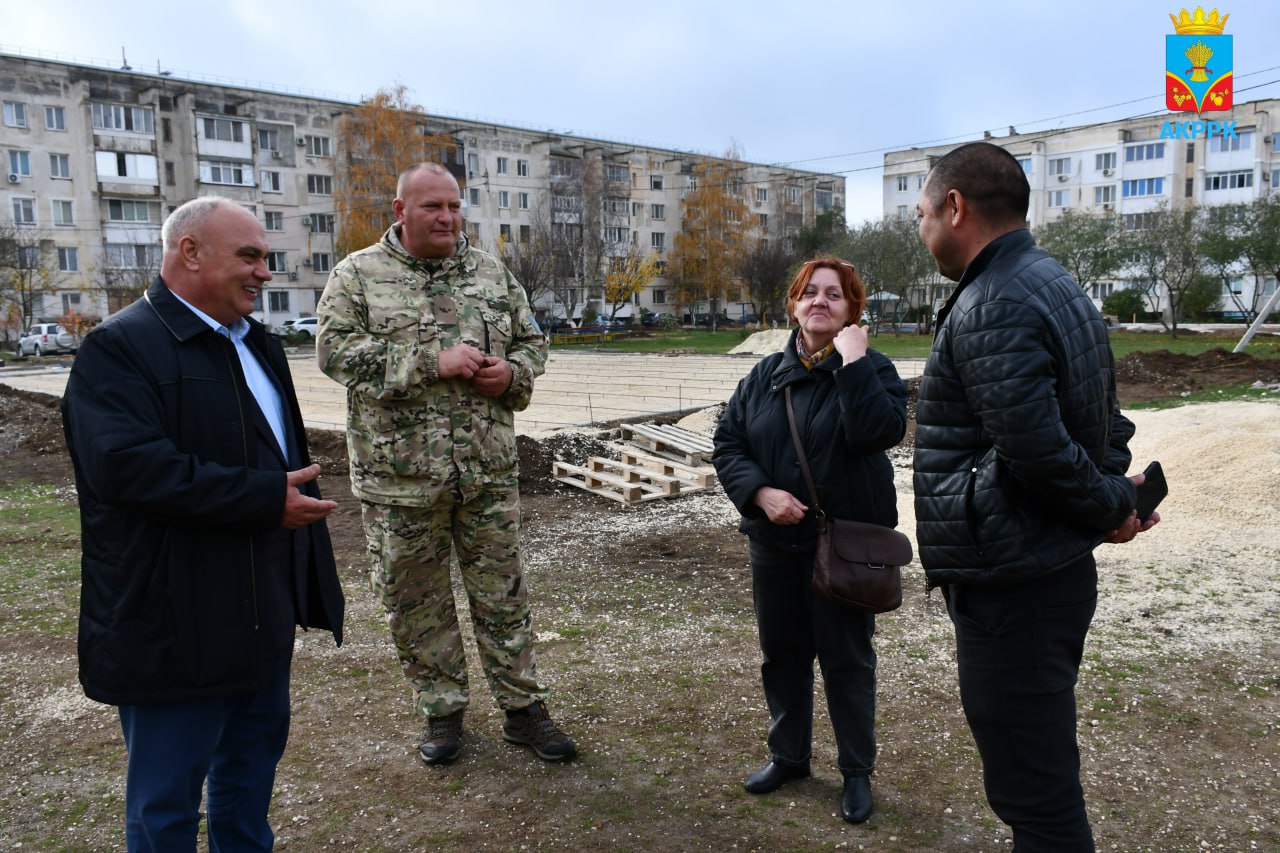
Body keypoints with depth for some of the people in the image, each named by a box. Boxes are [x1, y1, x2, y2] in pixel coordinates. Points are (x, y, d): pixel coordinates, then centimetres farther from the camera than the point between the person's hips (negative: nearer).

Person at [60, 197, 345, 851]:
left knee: (254, 756, 22)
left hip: (265, 611, 8)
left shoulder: (258, 344, 14)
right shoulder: (119, 348, -13)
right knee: (165, 796, 8)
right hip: (177, 621, -8)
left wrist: (311, 574, 17)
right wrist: (266, 499, -25)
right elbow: (129, 466, -28)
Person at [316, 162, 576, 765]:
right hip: (400, 473, -2)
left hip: (488, 470, 2)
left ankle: (523, 709, 24)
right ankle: (441, 712, 28)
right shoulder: (358, 274, 1)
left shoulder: (491, 274, 11)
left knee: (502, 593, 10)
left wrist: (512, 372, -6)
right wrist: (433, 360, -18)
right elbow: (335, 348, -12)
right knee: (416, 601, 10)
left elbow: (531, 339, 18)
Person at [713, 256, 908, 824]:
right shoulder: (764, 376, 5)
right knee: (781, 653, 16)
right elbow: (727, 441, 2)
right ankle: (788, 756, 36)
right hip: (775, 541, 4)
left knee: (847, 660, 8)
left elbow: (880, 431, -25)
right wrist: (761, 492, -13)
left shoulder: (871, 369, -6)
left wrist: (853, 361, -23)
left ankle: (857, 771, 27)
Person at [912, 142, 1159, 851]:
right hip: (1054, 571, 10)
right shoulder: (1054, 285, 14)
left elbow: (1037, 449, -25)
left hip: (1008, 587, -10)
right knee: (1048, 774, 24)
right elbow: (1104, 422, 17)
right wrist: (1117, 494, 3)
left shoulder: (991, 307, -19)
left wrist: (1110, 506, -9)